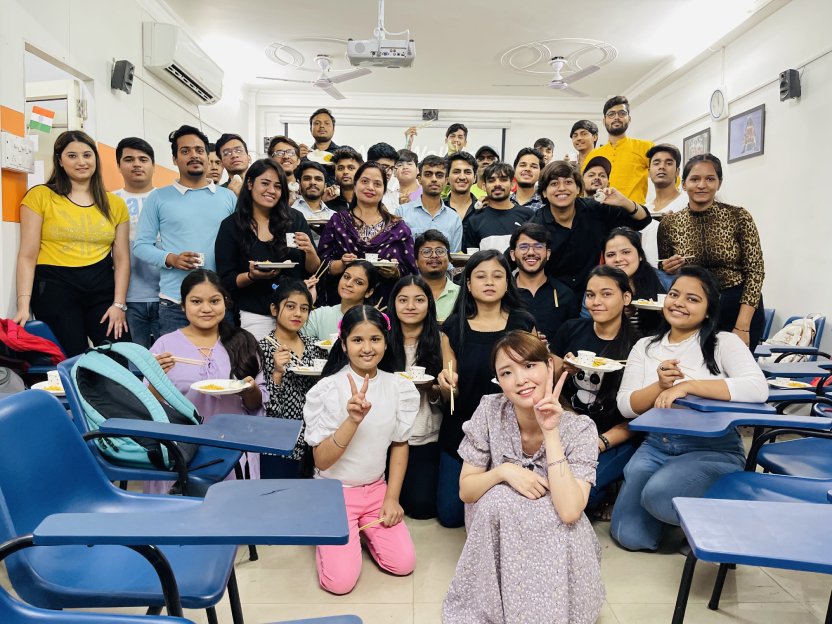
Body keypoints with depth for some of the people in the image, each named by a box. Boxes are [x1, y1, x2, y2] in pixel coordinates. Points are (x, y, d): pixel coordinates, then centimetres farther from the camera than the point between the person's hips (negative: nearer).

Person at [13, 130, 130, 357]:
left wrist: (119, 304, -1)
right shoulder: (40, 196, 3)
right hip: (55, 287, -2)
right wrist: (24, 304, -10)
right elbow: (27, 256, 0)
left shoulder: (115, 204, 11)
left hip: (102, 287, 2)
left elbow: (122, 259, 9)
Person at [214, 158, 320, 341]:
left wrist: (310, 251, -14)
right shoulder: (231, 226, 1)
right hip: (256, 316, -1)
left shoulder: (295, 219, 4)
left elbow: (314, 271, 5)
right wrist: (252, 276, -18)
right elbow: (225, 281, 0)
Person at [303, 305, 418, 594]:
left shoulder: (400, 387, -6)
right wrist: (353, 420, -33)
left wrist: (392, 497, 0)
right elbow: (321, 460, -19)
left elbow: (400, 444, 6)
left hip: (377, 488, 3)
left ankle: (365, 528, 20)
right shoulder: (326, 390, -17)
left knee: (403, 563, -8)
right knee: (340, 581, -13)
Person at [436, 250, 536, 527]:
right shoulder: (454, 326, -3)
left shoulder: (523, 323, -4)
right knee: (449, 514, 5)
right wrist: (446, 383, -22)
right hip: (463, 430, 1)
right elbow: (451, 394, 1)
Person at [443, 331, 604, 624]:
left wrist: (550, 433, -32)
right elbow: (465, 491, -9)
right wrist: (503, 472, -28)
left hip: (556, 537, -1)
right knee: (500, 497, -29)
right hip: (495, 529, 1)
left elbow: (569, 512, -30)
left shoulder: (579, 428, -18)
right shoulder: (489, 411, -15)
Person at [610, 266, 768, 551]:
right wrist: (660, 386, -19)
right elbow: (626, 406, 0)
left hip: (714, 448, -3)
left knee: (658, 494, -31)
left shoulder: (723, 342, -2)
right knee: (630, 536, -8)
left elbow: (758, 389, -21)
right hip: (656, 445, 4)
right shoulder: (645, 347, 7)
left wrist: (686, 385, -22)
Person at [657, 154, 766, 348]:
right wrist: (668, 269, -14)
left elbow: (755, 271, -8)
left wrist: (742, 327, -14)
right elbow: (663, 275, 10)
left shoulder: (739, 217, -6)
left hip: (740, 308, -1)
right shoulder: (669, 224, -2)